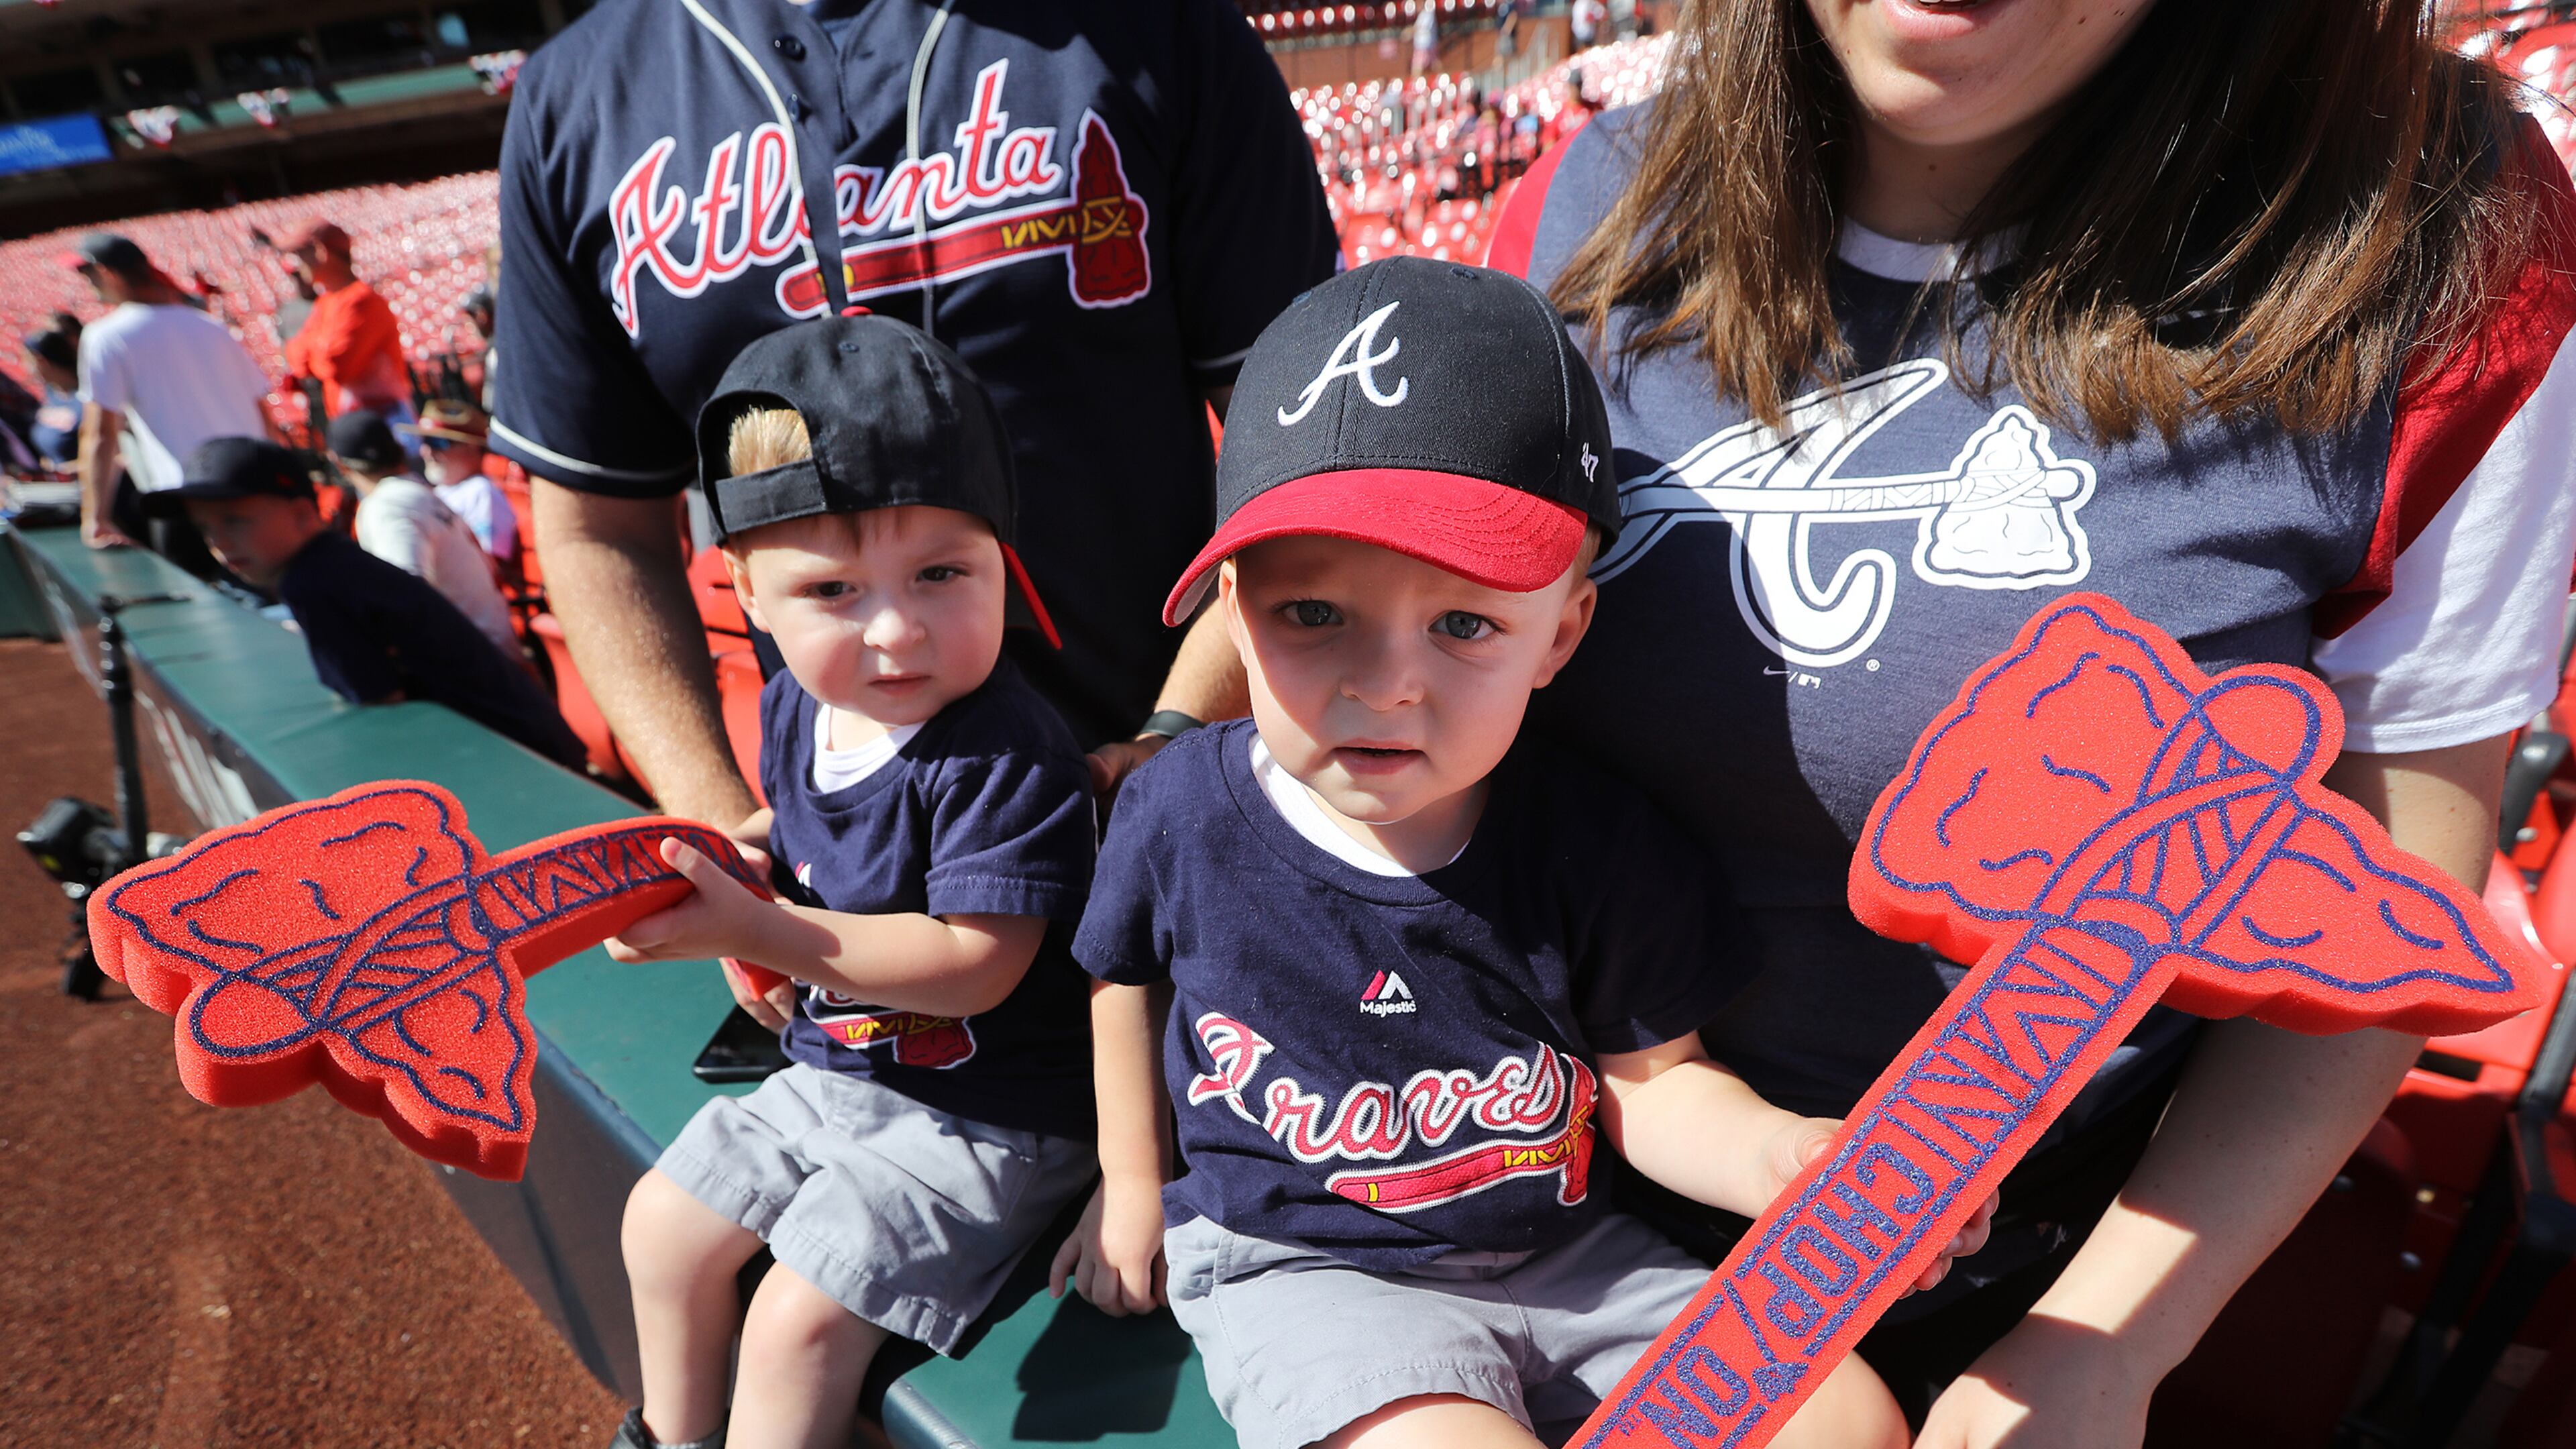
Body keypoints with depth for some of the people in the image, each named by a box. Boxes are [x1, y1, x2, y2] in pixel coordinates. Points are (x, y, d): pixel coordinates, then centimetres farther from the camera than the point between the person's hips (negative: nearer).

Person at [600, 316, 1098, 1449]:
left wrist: (754, 930, -31)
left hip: (986, 1116, -8)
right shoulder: (794, 706, -4)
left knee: (802, 1313, -12)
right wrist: (726, 855, -5)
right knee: (665, 1223, 19)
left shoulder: (1005, 753, -29)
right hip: (834, 1070, 9)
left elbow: (973, 963, -32)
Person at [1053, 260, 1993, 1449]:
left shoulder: (1597, 848, -14)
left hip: (1559, 1251, 2)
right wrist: (1131, 1180, 16)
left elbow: (1647, 1074, -3)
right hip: (1299, 1269, -1)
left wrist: (1776, 1157, -24)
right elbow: (1128, 975, 9)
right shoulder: (1183, 813, -12)